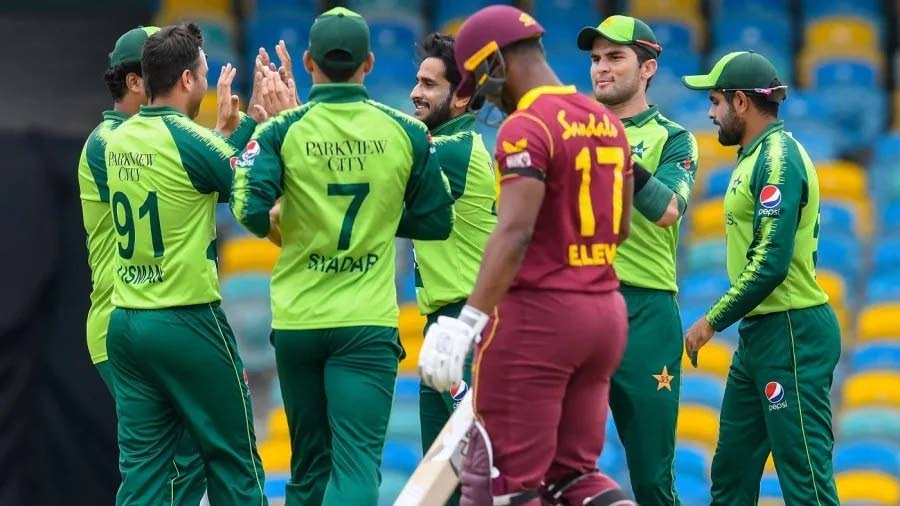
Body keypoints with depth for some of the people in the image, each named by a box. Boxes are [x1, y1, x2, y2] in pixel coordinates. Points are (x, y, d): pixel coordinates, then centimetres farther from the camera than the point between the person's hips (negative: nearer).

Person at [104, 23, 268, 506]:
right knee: (234, 464, 4)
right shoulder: (185, 138, -14)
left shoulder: (118, 140, 8)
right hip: (187, 324, -7)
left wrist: (226, 129, 24)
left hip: (126, 322, 7)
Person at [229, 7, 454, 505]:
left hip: (297, 319, 1)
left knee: (309, 465, 16)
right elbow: (435, 222, 5)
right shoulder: (405, 133, -2)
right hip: (367, 323, -1)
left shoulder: (282, 132, -5)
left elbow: (250, 208, -17)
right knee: (357, 463, -9)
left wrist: (272, 225, 6)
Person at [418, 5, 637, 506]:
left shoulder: (527, 128, -13)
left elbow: (515, 233, -25)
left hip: (539, 313, -8)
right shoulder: (606, 122, 12)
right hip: (606, 310, 8)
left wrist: (469, 322, -30)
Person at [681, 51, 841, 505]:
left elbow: (771, 262, -21)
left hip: (791, 335, -11)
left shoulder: (777, 158, -14)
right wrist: (722, 321, 14)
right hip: (760, 333, 11)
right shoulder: (756, 156, 16)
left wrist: (713, 321, -15)